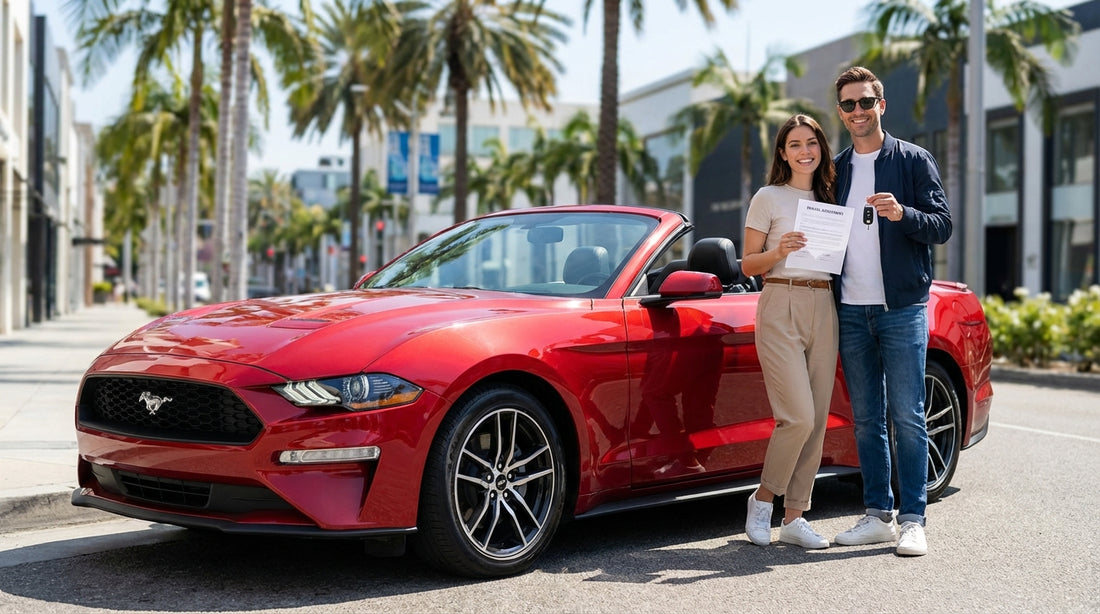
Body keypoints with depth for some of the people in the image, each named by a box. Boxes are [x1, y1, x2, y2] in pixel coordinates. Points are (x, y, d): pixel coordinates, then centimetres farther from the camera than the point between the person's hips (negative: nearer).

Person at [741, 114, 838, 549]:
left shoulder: (829, 199, 17)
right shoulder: (768, 198, 2)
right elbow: (748, 265, 0)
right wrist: (778, 253, -18)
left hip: (823, 310, 5)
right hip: (781, 307, -5)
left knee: (816, 419, 2)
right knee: (798, 417, -14)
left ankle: (794, 517, 9)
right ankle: (763, 499, 7)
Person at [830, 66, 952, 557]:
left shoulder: (913, 161, 2)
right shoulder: (835, 170, 14)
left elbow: (942, 225, -3)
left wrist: (902, 213, -23)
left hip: (902, 308, -4)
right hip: (851, 311, 4)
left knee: (906, 418, -5)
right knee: (866, 420, 6)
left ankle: (912, 520, -1)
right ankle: (878, 515, 13)